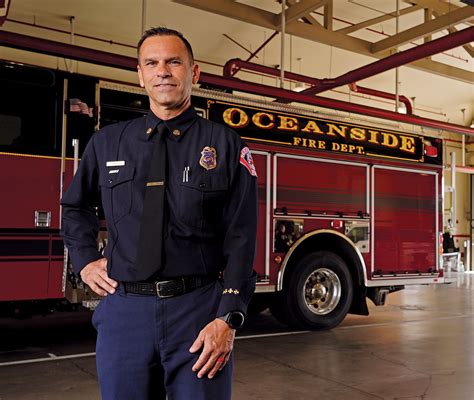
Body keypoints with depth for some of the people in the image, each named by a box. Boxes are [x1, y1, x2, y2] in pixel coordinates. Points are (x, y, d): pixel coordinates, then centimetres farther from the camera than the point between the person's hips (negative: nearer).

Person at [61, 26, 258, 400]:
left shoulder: (226, 145, 0)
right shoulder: (107, 142, 9)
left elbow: (241, 239, -5)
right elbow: (76, 206, 26)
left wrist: (228, 319, -12)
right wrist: (85, 260, 11)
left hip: (200, 312, -2)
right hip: (124, 311, 3)